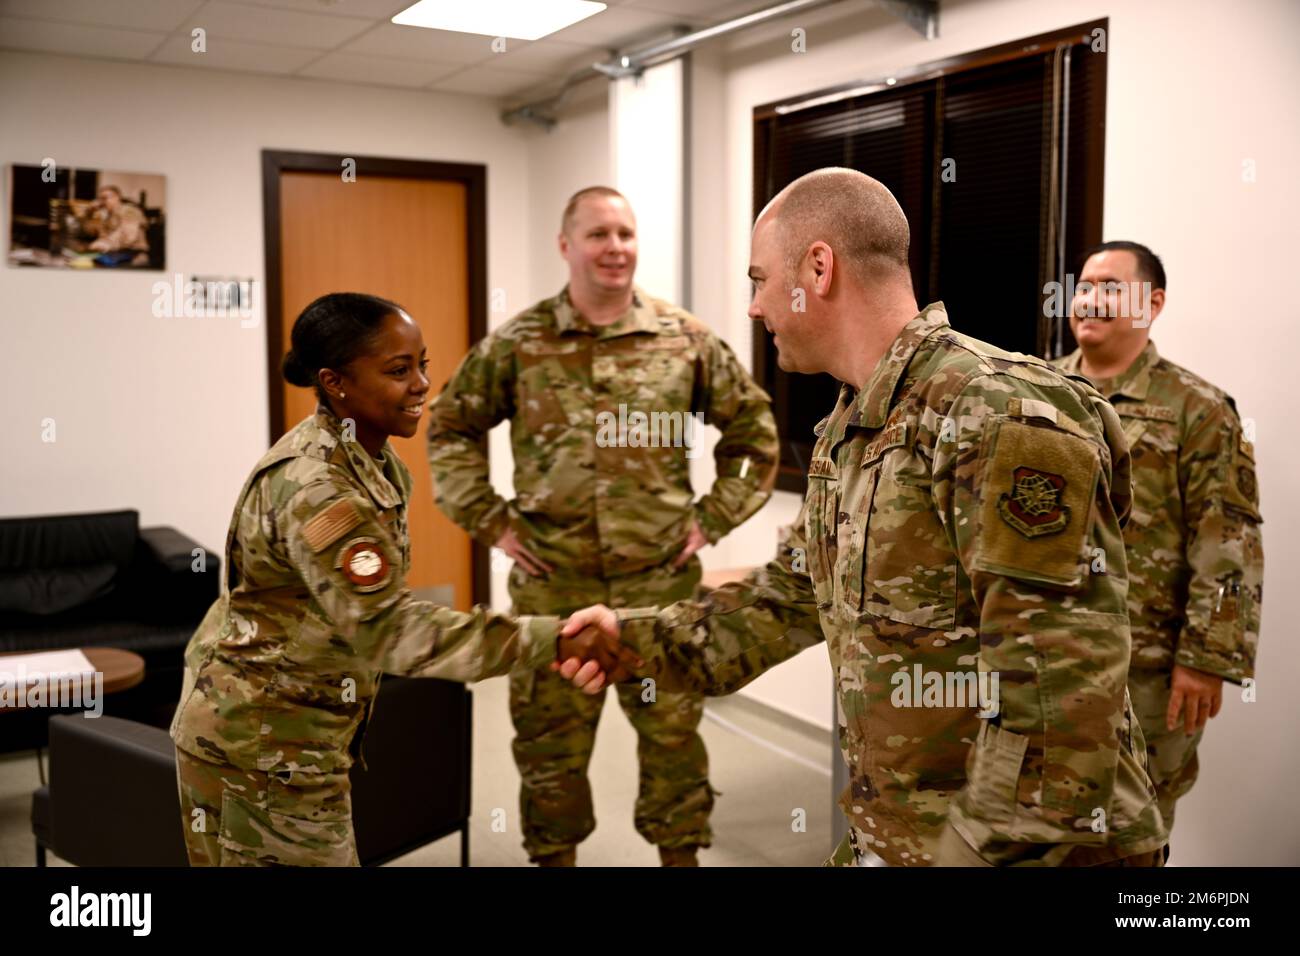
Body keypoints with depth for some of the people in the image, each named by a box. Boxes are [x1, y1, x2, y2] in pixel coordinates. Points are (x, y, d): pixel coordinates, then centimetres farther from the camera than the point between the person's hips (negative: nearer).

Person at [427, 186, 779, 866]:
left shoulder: (685, 338, 0)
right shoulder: (517, 343, -1)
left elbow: (755, 426, 9)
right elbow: (450, 428, 9)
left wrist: (714, 517, 3)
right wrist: (489, 520, 2)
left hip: (663, 582, 1)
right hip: (552, 585, 0)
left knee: (673, 731, 11)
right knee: (550, 739, 11)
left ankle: (681, 852, 30)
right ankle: (554, 854, 31)